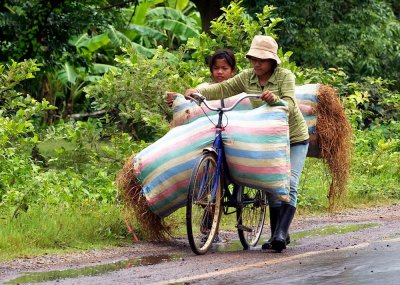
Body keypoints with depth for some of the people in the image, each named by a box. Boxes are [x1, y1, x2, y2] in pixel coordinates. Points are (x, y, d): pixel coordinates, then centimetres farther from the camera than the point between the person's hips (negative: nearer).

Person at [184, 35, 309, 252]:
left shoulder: (285, 76, -16)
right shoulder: (247, 77, -3)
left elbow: (289, 104, -30)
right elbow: (223, 89, -11)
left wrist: (275, 100, -52)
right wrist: (198, 91, -26)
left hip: (294, 139, -5)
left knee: (289, 185, -17)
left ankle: (281, 234, -24)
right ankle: (277, 234, 8)